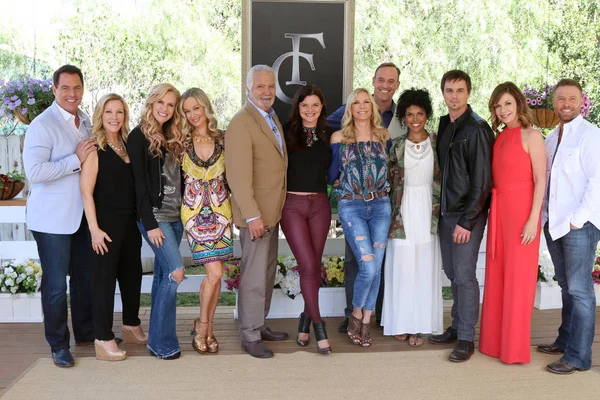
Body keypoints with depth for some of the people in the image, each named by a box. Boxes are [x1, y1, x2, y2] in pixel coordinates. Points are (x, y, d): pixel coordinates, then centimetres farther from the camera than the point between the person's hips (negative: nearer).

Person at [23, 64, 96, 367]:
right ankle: (58, 344, 18)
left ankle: (86, 331, 33)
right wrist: (76, 159, -23)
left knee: (85, 277, 16)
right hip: (52, 218, -7)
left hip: (82, 214, 7)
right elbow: (34, 172, -24)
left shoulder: (85, 121, 10)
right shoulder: (42, 125, -14)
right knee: (56, 283, 3)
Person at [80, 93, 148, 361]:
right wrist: (94, 229, -17)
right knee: (105, 278, 1)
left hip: (130, 222, 6)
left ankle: (131, 327, 31)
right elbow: (86, 192, -13)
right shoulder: (95, 148, -9)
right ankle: (103, 339, 11)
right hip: (106, 223, -6)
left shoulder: (127, 145, 9)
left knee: (132, 274, 15)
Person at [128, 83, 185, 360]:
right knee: (175, 273, -14)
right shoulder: (139, 137, -6)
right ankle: (162, 342, -4)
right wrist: (150, 223, -15)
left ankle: (158, 338, 18)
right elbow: (138, 183, -11)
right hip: (154, 216, -7)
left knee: (163, 275, 10)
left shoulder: (173, 138, 14)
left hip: (175, 216, 7)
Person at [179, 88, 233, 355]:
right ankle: (202, 324, 13)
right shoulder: (182, 142, 1)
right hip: (194, 212, -2)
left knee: (215, 273, 5)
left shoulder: (223, 139, 3)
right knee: (214, 272, -9)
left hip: (220, 210, 2)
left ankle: (206, 327, 21)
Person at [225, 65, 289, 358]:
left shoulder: (272, 118, 13)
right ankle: (250, 336, 10)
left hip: (272, 210, 9)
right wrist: (252, 215, -24)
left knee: (268, 271, 17)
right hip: (255, 213, -9)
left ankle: (260, 325, 30)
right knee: (254, 275, -1)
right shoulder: (241, 123, -16)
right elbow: (239, 176, -22)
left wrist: (272, 210, 13)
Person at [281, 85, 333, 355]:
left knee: (314, 266, 7)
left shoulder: (328, 135, 8)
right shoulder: (287, 133, -1)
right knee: (308, 266, -8)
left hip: (320, 204, 3)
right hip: (292, 204, -3)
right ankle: (318, 325, 2)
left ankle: (306, 320, 22)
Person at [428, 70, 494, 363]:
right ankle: (457, 327, 25)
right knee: (452, 273, 13)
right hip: (446, 211, 7)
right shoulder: (444, 124, 10)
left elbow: (482, 181, -15)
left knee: (464, 275, -3)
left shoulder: (477, 129, -12)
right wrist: (442, 206, 9)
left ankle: (466, 338, 7)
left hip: (468, 214, -7)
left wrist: (466, 221, -16)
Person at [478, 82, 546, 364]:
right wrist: (492, 211, 4)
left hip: (521, 211, -7)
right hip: (498, 211, 7)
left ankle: (515, 348, 10)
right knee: (496, 277, 10)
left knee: (518, 279, 0)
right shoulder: (499, 138, 13)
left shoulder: (531, 136, -6)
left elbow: (540, 181, -10)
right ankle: (495, 341, 22)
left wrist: (533, 220, -16)